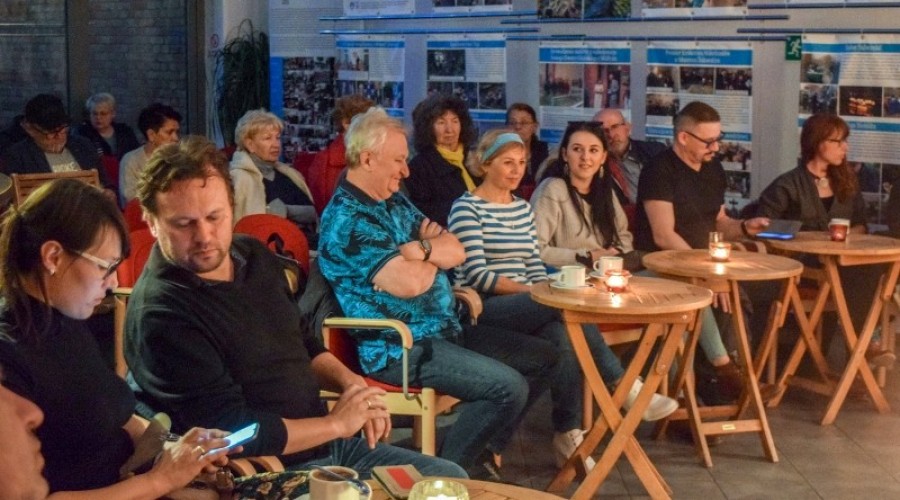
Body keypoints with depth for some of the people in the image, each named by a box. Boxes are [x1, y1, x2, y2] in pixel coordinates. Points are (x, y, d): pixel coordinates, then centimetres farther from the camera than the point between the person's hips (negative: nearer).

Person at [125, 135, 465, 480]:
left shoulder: (256, 256, 4)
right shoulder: (160, 314, -22)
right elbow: (233, 434, -25)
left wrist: (351, 384, -2)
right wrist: (336, 423, -16)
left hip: (325, 443, 8)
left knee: (450, 478, 11)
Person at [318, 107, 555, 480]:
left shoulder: (394, 201, 13)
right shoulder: (346, 219, -18)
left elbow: (456, 251, 9)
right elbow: (411, 282, -27)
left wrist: (422, 248, -14)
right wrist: (434, 257, -4)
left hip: (444, 328, 10)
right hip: (400, 348, -10)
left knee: (540, 358, 9)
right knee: (509, 387, -22)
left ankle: (484, 451, 17)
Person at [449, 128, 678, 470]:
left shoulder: (523, 208, 19)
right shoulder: (466, 208, -4)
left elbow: (535, 265, 15)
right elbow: (477, 275, -13)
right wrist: (528, 290, -18)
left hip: (522, 308, 6)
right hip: (482, 311, -6)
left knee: (561, 334, -30)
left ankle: (568, 436, -26)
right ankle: (625, 387, -22)